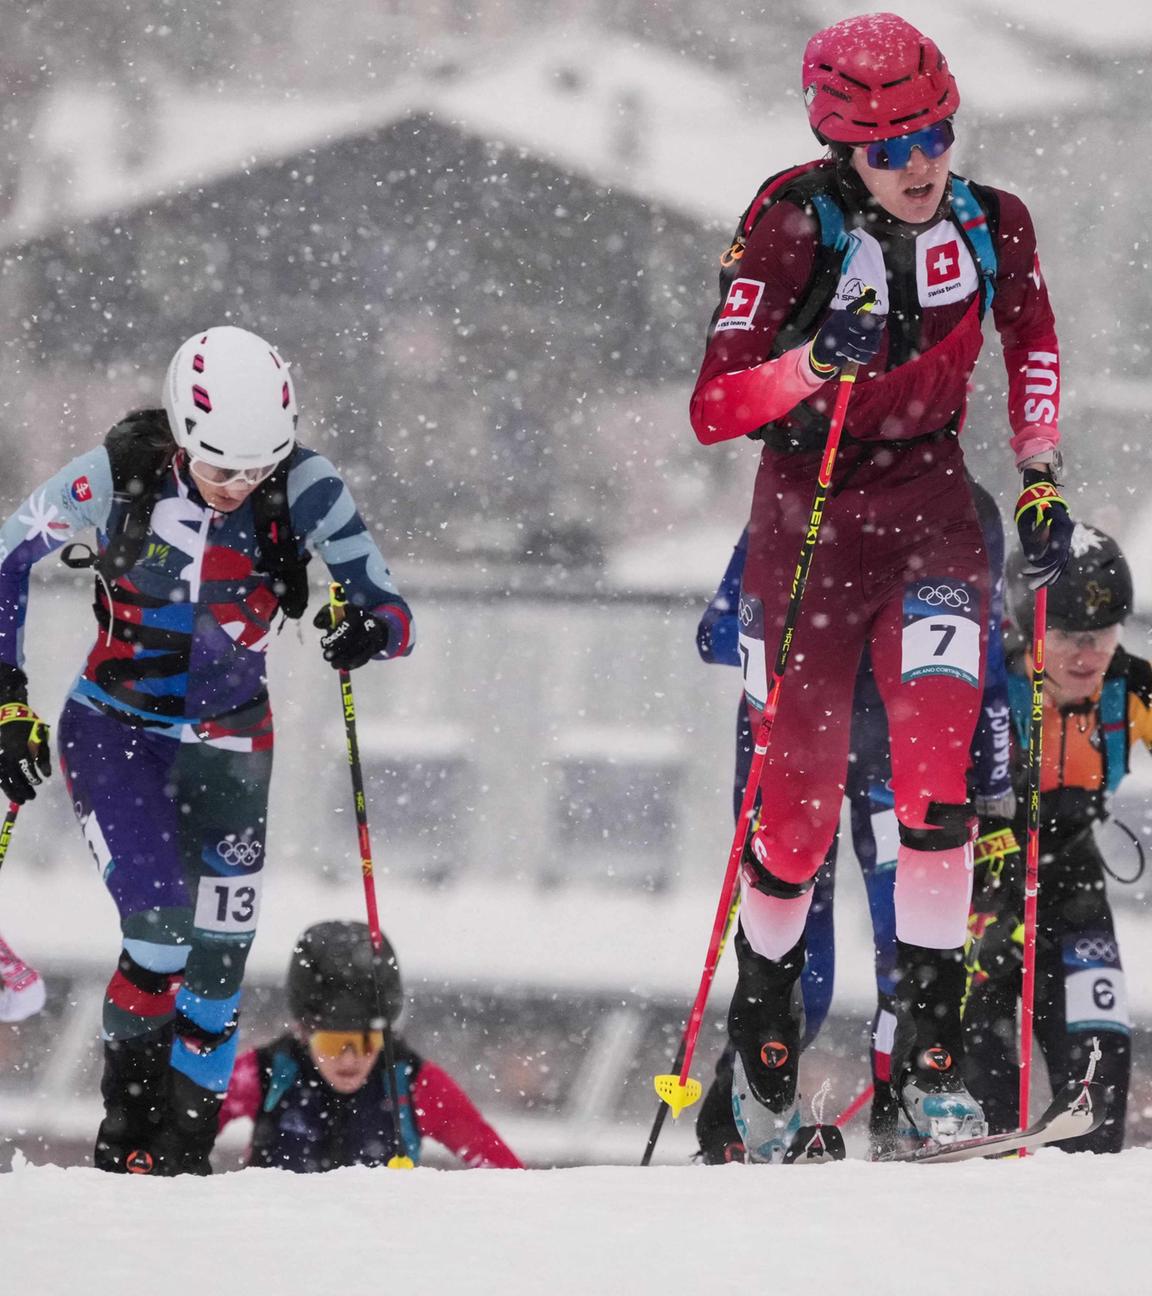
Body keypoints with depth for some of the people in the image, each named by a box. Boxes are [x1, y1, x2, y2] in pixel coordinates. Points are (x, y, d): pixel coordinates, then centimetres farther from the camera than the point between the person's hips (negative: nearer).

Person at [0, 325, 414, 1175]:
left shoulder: (305, 490, -18)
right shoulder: (118, 478, -21)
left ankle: (183, 1158, 14)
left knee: (218, 955, -2)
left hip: (228, 742, 2)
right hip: (115, 729, -2)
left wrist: (370, 629, -41)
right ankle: (128, 1101, 4)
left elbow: (393, 613, -17)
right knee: (163, 922, -21)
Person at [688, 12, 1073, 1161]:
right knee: (799, 807, 3)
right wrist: (814, 363, -37)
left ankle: (930, 1052, -12)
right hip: (808, 514, -2)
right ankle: (761, 1034, 28)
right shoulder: (793, 227, -18)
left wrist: (1039, 479, 9)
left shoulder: (991, 226, -7)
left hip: (930, 502, 2)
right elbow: (712, 409, -20)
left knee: (937, 773, -17)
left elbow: (1033, 345, 15)